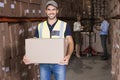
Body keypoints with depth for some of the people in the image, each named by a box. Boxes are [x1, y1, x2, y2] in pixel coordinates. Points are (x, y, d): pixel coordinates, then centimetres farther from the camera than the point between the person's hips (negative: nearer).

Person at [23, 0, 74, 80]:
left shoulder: (65, 25, -3)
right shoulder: (40, 26, 6)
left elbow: (70, 43, -10)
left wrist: (68, 55, -31)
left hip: (59, 63, -2)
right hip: (44, 63, 3)